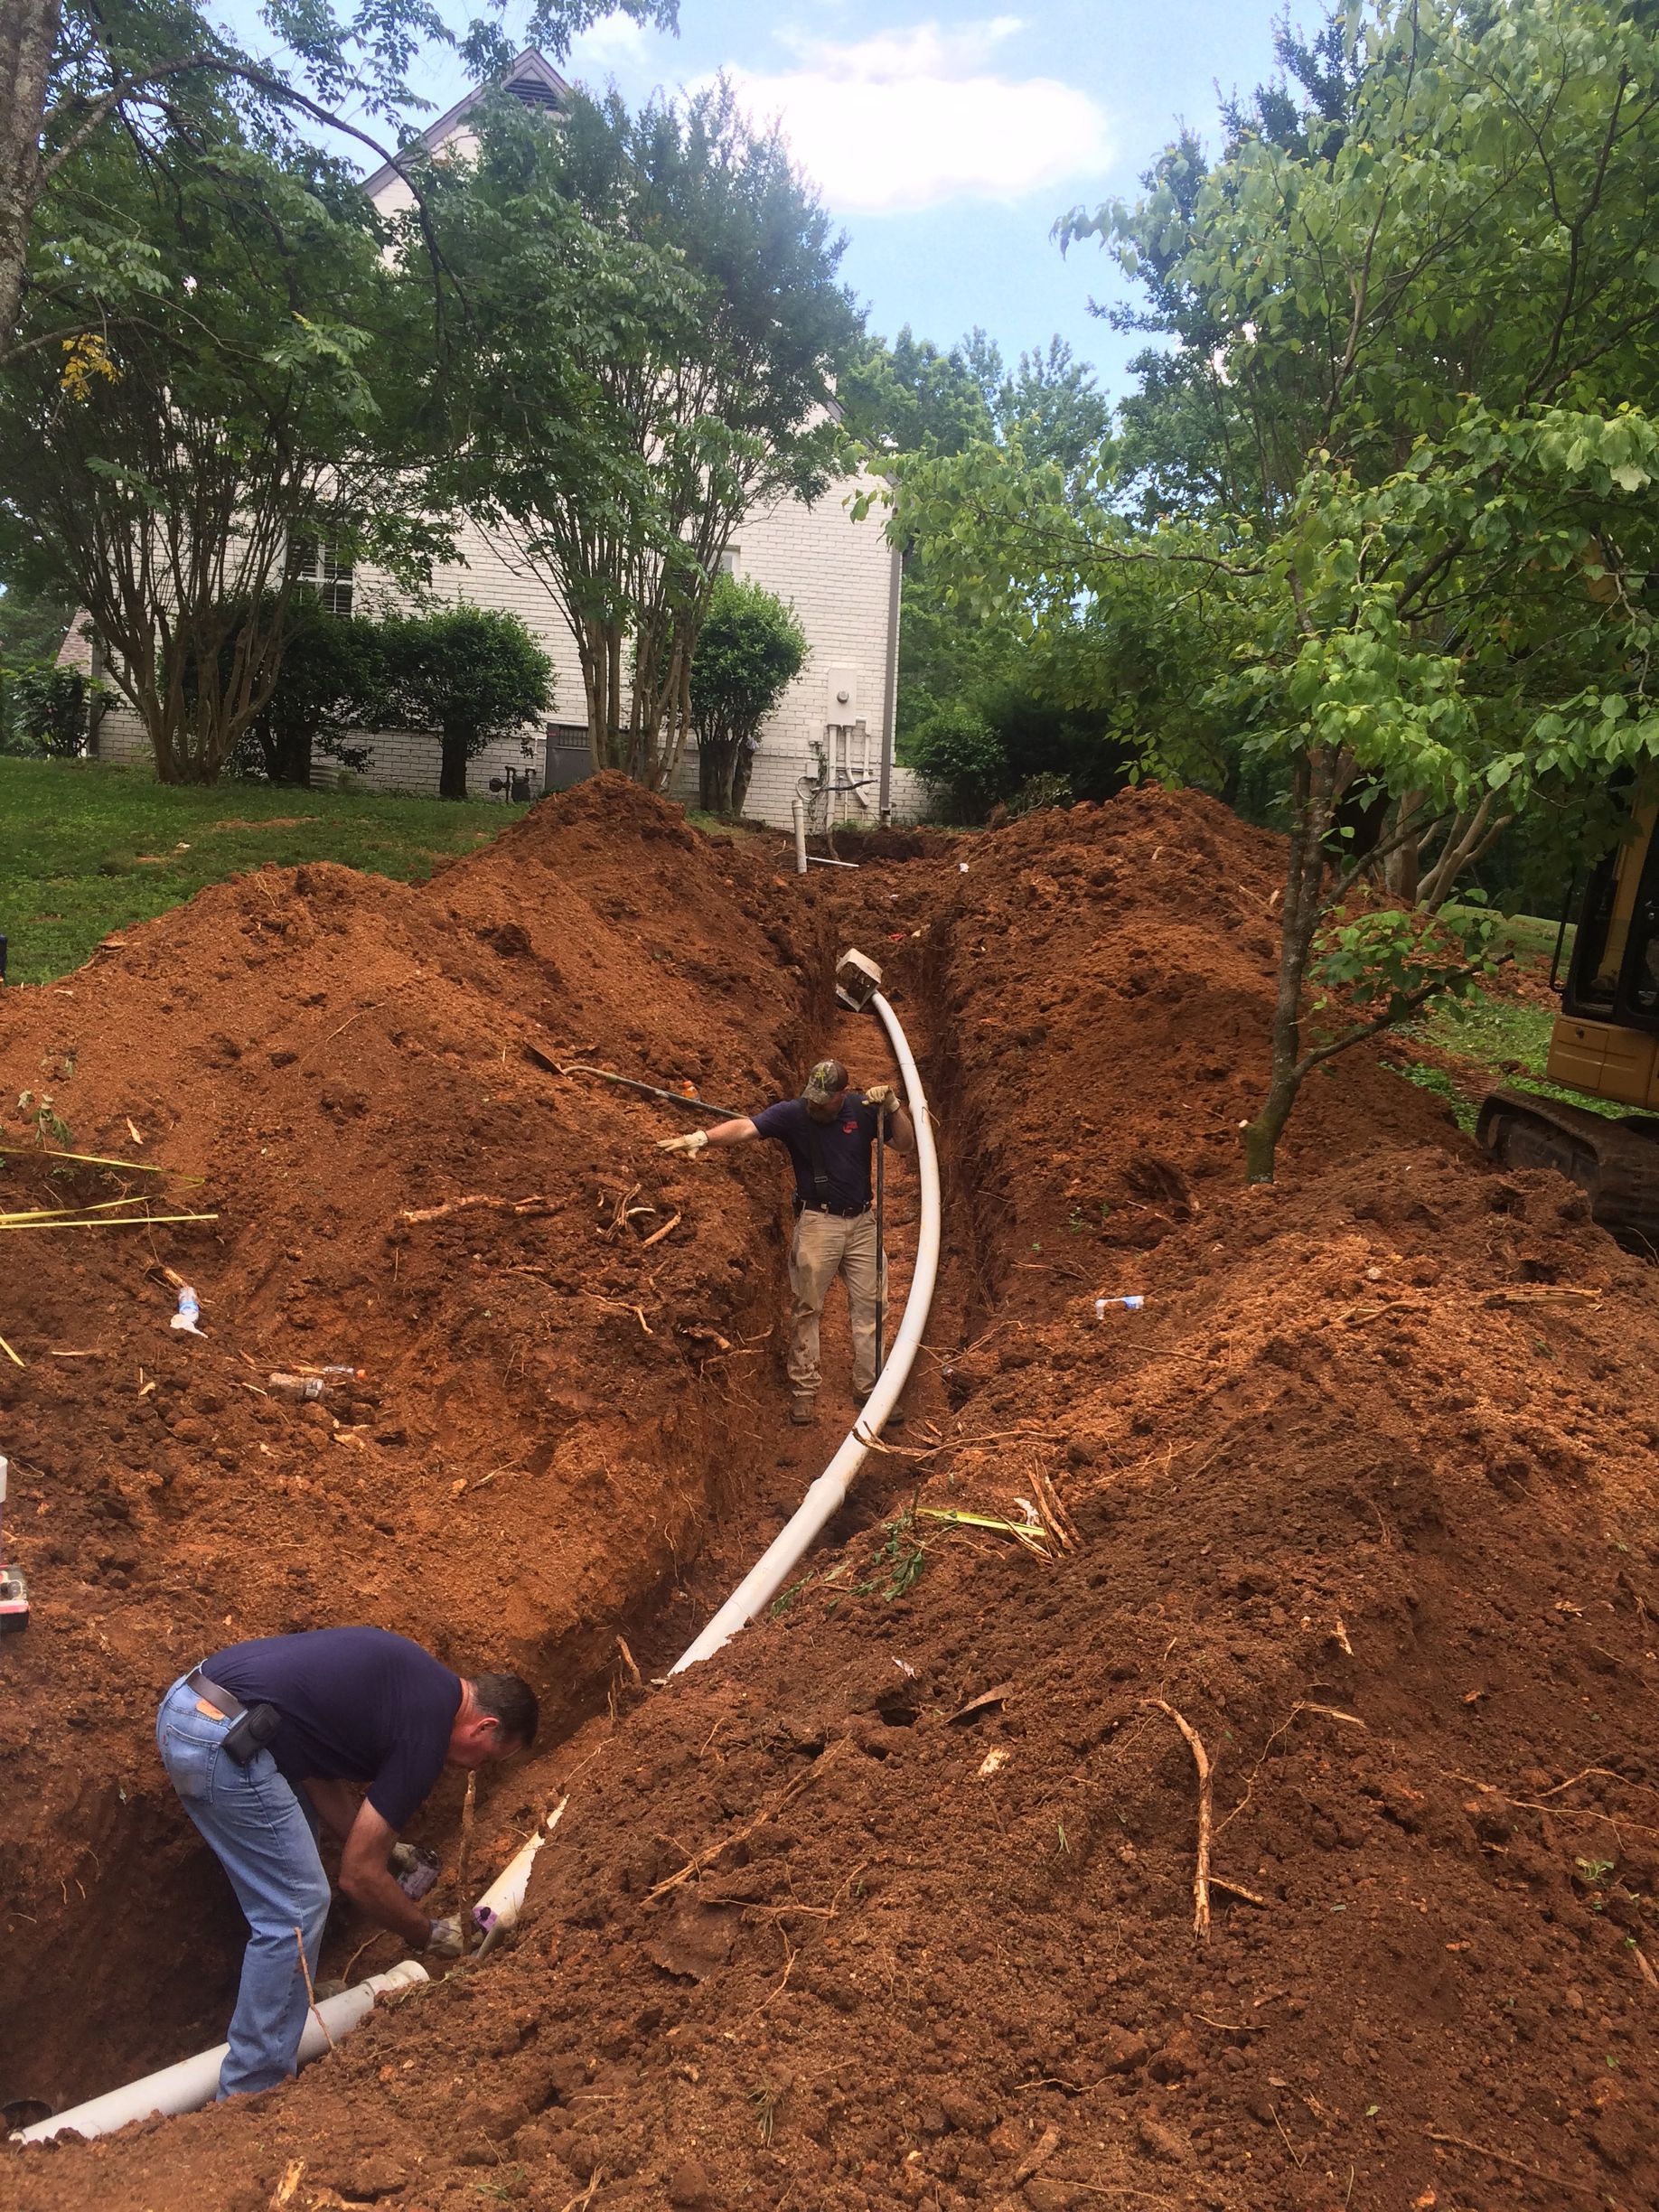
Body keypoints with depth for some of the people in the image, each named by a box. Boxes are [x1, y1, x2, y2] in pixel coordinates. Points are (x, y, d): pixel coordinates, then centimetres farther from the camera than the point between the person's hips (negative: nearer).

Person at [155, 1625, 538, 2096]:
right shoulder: (426, 1732, -6)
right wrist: (430, 1937, 14)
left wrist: (380, 1844, 22)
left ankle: (294, 1987, 41)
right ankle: (250, 2090, 9)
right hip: (221, 1739, -10)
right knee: (296, 1908, 0)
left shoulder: (416, 1677, 18)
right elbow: (359, 1876, 0)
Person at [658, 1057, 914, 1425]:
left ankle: (869, 1386, 18)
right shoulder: (792, 1113, -12)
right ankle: (803, 1390, 11)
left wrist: (893, 1105, -15)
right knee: (807, 1309, 2)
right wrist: (702, 1137, -44)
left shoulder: (864, 1109, -2)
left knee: (870, 1307, 7)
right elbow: (745, 1127, -27)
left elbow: (908, 1145, 0)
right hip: (818, 1222, -3)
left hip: (863, 1222, 3)